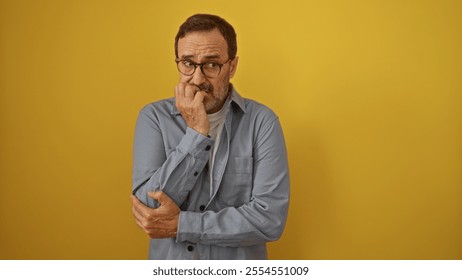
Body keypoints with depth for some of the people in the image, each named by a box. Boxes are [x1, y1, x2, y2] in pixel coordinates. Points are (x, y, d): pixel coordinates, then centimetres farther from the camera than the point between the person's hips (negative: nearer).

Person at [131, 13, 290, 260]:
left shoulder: (262, 121, -12)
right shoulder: (153, 117, -8)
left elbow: (271, 219, -20)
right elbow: (148, 208, -17)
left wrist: (179, 224, -20)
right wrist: (196, 133, -22)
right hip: (169, 267, 1)